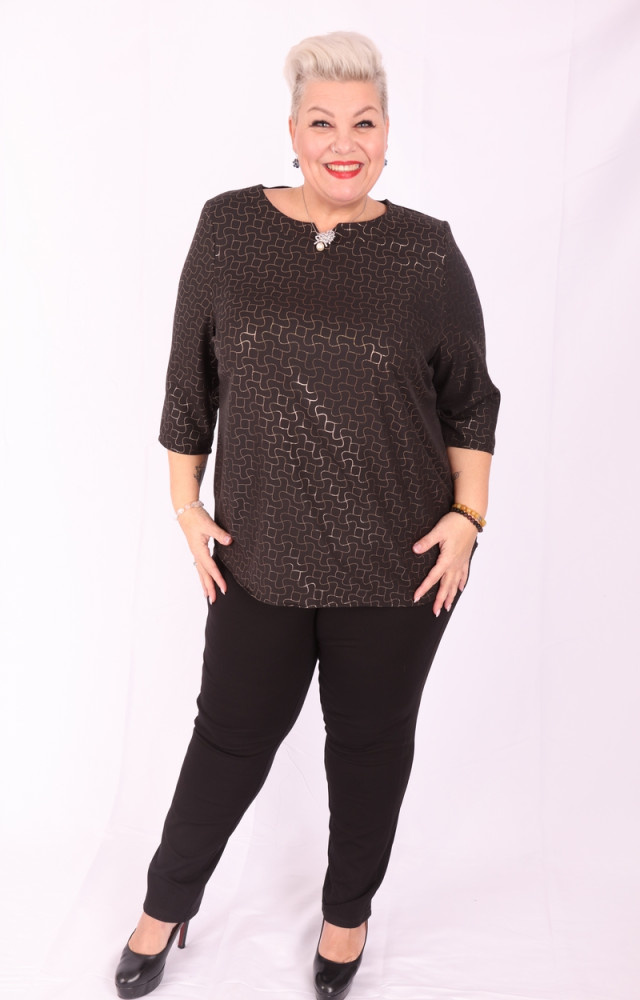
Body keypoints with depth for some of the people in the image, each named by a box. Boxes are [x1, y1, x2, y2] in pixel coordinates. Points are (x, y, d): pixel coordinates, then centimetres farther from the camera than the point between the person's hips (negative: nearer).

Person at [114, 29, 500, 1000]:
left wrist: (468, 517, -4)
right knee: (232, 734, 13)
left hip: (397, 561, 0)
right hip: (261, 552, 0)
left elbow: (470, 400, 4)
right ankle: (166, 907, 39)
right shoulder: (229, 228, -1)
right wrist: (187, 506, 4)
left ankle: (348, 912, 42)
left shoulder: (427, 251, -2)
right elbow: (191, 382, 5)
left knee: (372, 739, 15)